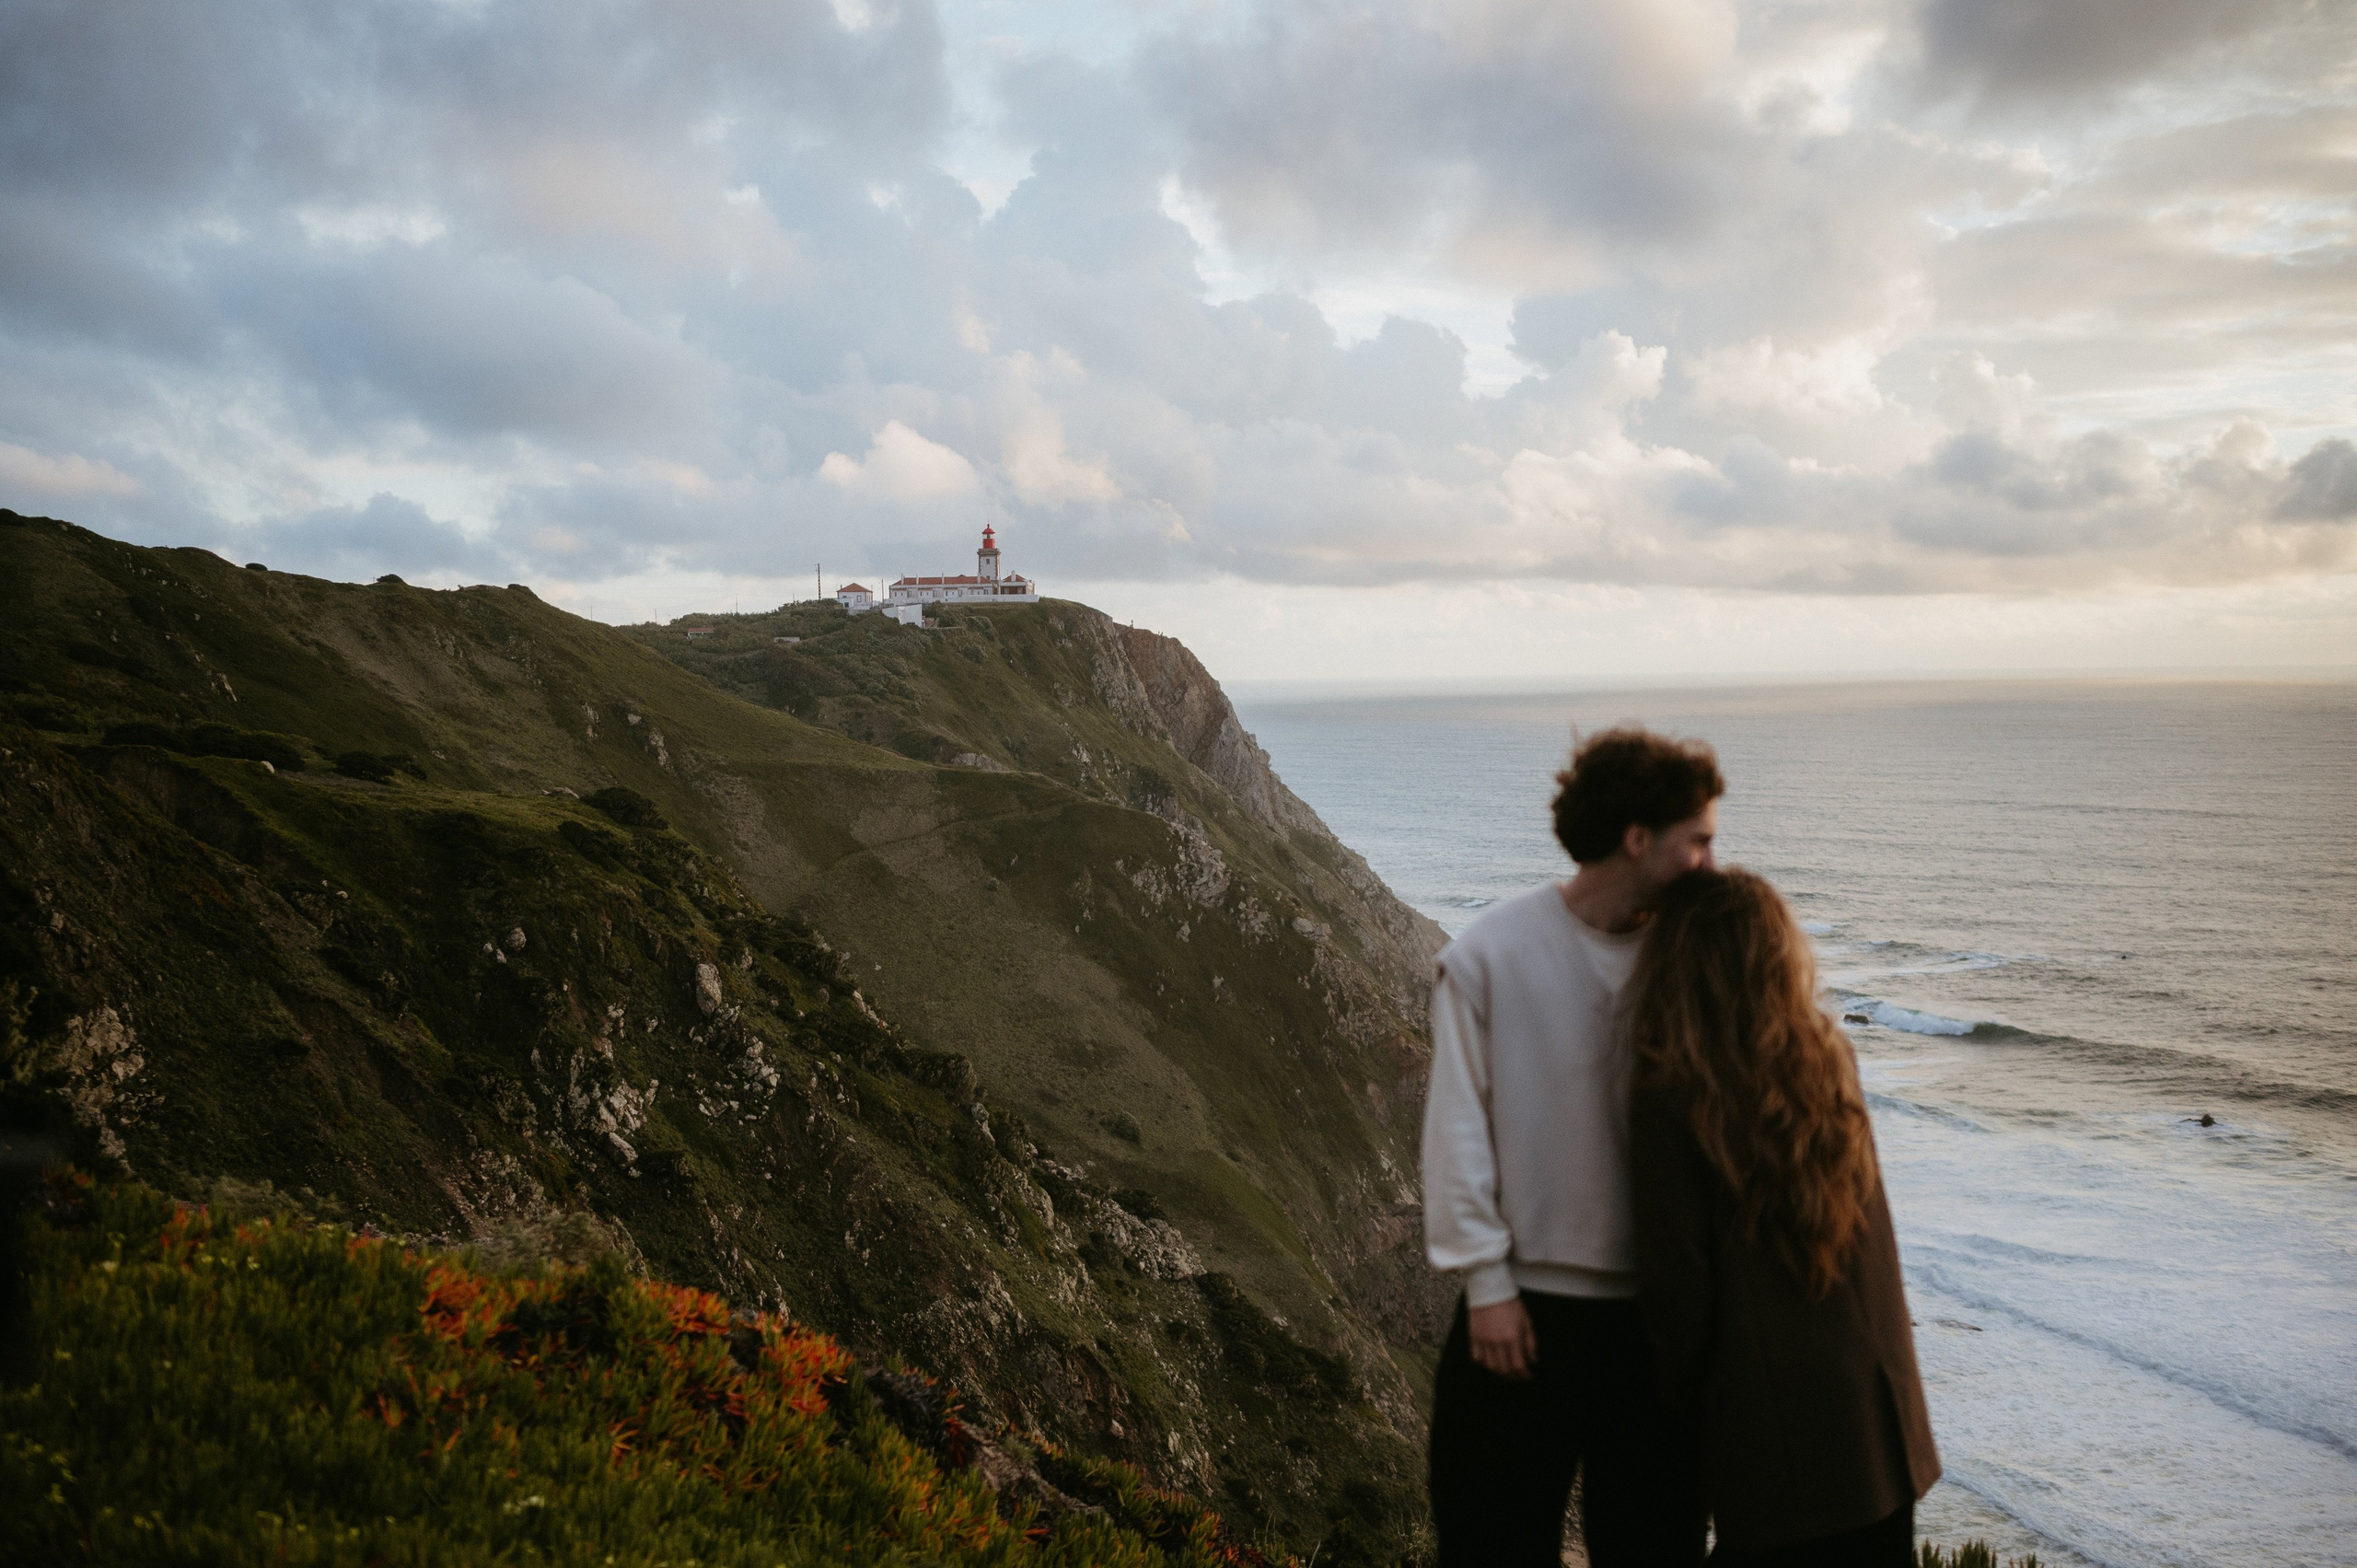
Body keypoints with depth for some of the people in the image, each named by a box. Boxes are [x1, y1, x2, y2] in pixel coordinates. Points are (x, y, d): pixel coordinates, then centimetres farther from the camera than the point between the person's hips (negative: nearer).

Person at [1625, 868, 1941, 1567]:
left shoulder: (1669, 1101, -19)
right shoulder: (1830, 1058, -3)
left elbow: (1676, 1287, -16)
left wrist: (1679, 1407, 0)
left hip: (1770, 1431, -6)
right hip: (1879, 1411, 6)